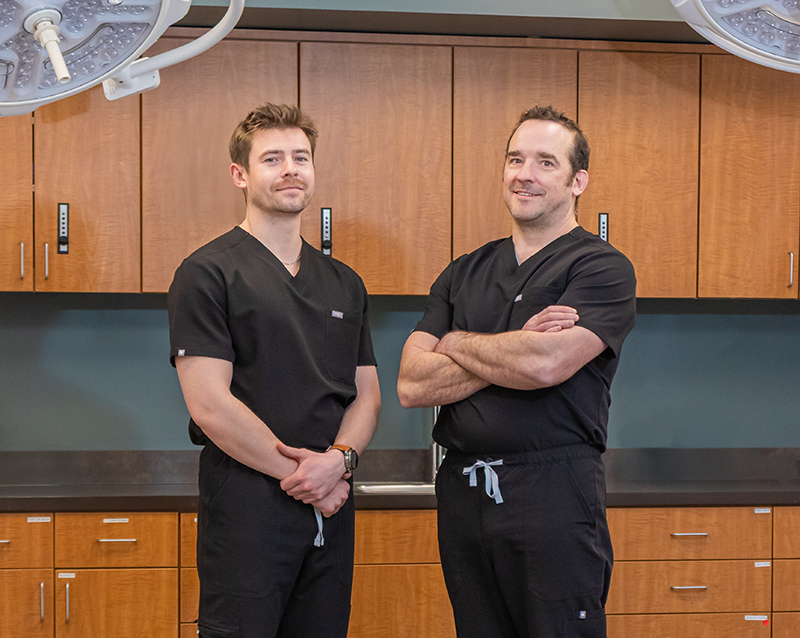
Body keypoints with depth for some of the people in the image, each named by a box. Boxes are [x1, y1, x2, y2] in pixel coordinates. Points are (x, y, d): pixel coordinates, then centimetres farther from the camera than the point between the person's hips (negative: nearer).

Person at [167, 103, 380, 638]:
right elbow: (210, 406, -13)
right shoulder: (208, 274, -5)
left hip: (332, 504, 6)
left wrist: (340, 459, -7)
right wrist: (300, 474, -10)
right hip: (246, 501, -5)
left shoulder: (345, 283, 14)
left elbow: (367, 394, 13)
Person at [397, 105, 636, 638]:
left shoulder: (603, 268, -3)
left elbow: (544, 365, -20)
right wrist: (518, 348, -9)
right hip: (463, 492, 5)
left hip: (554, 494, -5)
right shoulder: (464, 273, 13)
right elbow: (411, 386, 1)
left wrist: (457, 344, -2)